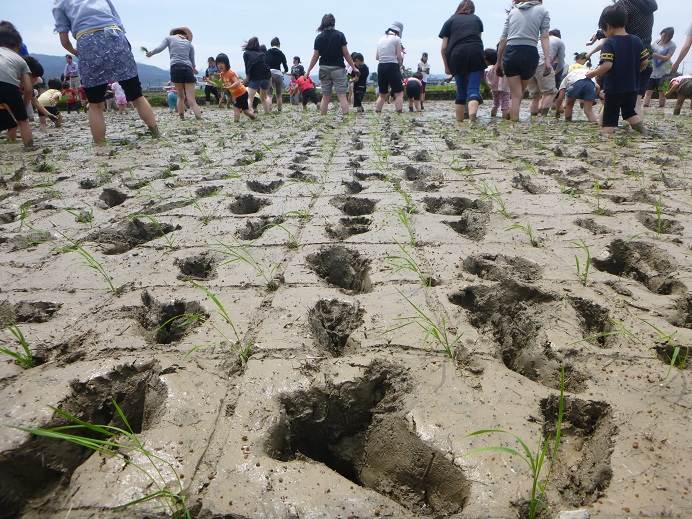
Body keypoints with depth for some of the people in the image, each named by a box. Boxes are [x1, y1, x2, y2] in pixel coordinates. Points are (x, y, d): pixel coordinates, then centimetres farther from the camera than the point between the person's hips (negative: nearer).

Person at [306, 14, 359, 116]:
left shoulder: (319, 37, 3)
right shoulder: (340, 35, -2)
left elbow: (315, 56, 4)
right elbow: (346, 54, -3)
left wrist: (308, 71, 12)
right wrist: (354, 67, 5)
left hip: (324, 69, 3)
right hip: (338, 68, -3)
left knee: (325, 97, 9)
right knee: (342, 96, -4)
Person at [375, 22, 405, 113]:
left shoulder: (381, 39, 14)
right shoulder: (396, 39, -2)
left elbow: (377, 57, 13)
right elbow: (399, 56, -4)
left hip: (381, 67, 6)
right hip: (392, 67, -6)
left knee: (382, 94, 15)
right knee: (399, 93, -2)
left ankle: (377, 113, 11)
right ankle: (399, 112, -11)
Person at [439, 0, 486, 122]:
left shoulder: (450, 21, 19)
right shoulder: (477, 19, 24)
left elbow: (444, 48, 11)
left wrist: (446, 66, 18)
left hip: (457, 54, 0)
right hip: (475, 53, 0)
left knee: (461, 91, 12)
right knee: (473, 90, -9)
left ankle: (460, 120, 11)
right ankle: (472, 117, -35)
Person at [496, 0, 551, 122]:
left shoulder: (513, 10, 21)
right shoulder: (543, 10, 14)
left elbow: (503, 39, 14)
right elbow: (544, 37, 0)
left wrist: (499, 61, 18)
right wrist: (547, 60, -7)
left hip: (510, 53, 1)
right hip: (530, 53, -1)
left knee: (516, 95, 3)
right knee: (520, 92, 15)